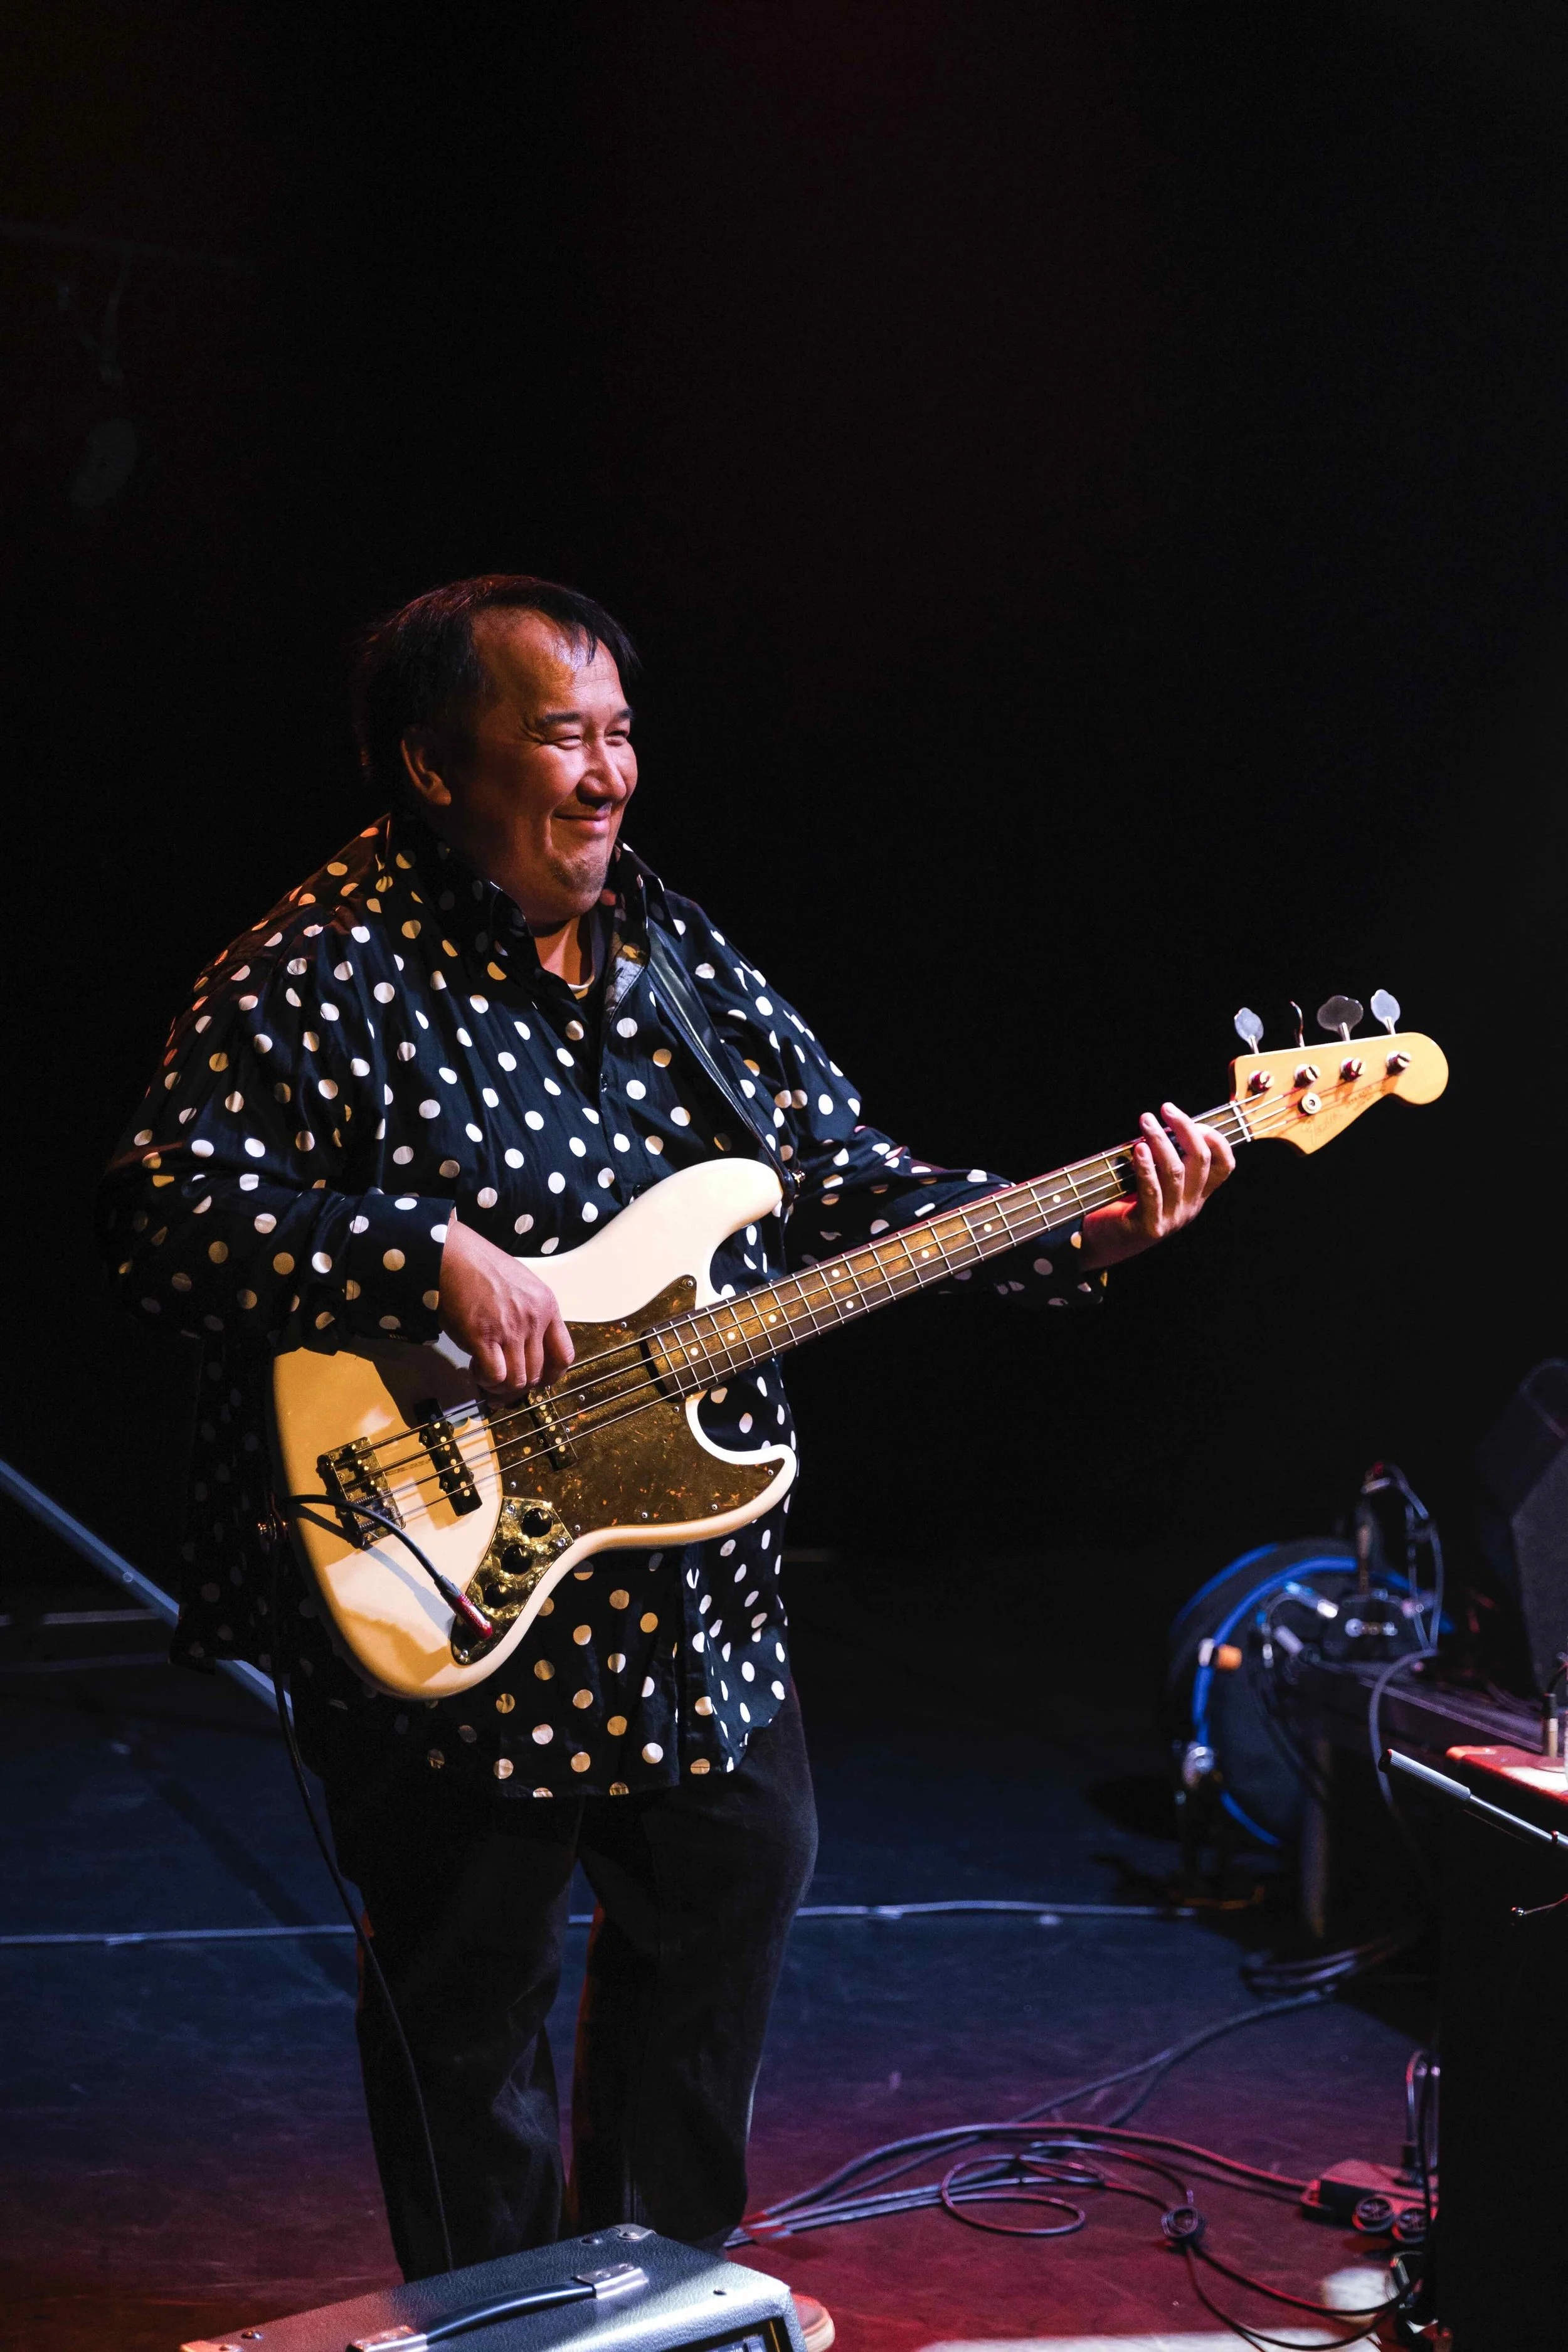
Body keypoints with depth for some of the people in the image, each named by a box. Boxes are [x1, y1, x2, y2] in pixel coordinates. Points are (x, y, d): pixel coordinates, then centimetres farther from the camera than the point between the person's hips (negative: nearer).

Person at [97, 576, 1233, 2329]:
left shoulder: (675, 950, 7)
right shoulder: (323, 975, -16)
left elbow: (841, 1186, 9)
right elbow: (164, 1214, -24)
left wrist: (1078, 1237, -3)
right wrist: (431, 1258, -33)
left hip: (698, 1581, 8)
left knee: (735, 1888, 22)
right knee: (471, 1997, 8)